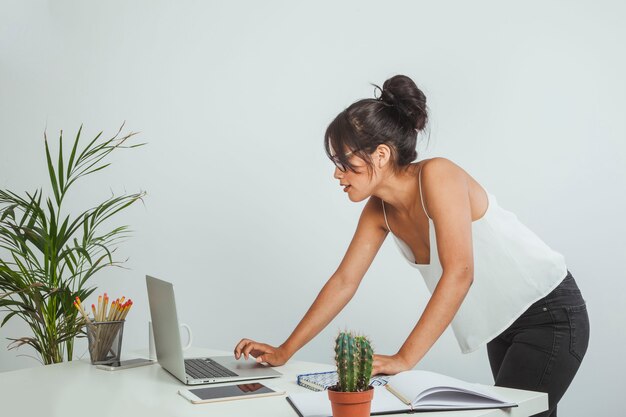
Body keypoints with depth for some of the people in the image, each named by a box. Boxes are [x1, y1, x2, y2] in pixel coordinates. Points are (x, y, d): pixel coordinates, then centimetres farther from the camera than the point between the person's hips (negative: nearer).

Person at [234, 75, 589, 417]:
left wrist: (405, 358, -35)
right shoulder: (379, 210, -2)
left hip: (550, 314, -8)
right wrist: (284, 352, 1)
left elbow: (459, 273, -33)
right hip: (503, 323, 8)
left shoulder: (437, 175, -25)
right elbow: (344, 281, 3)